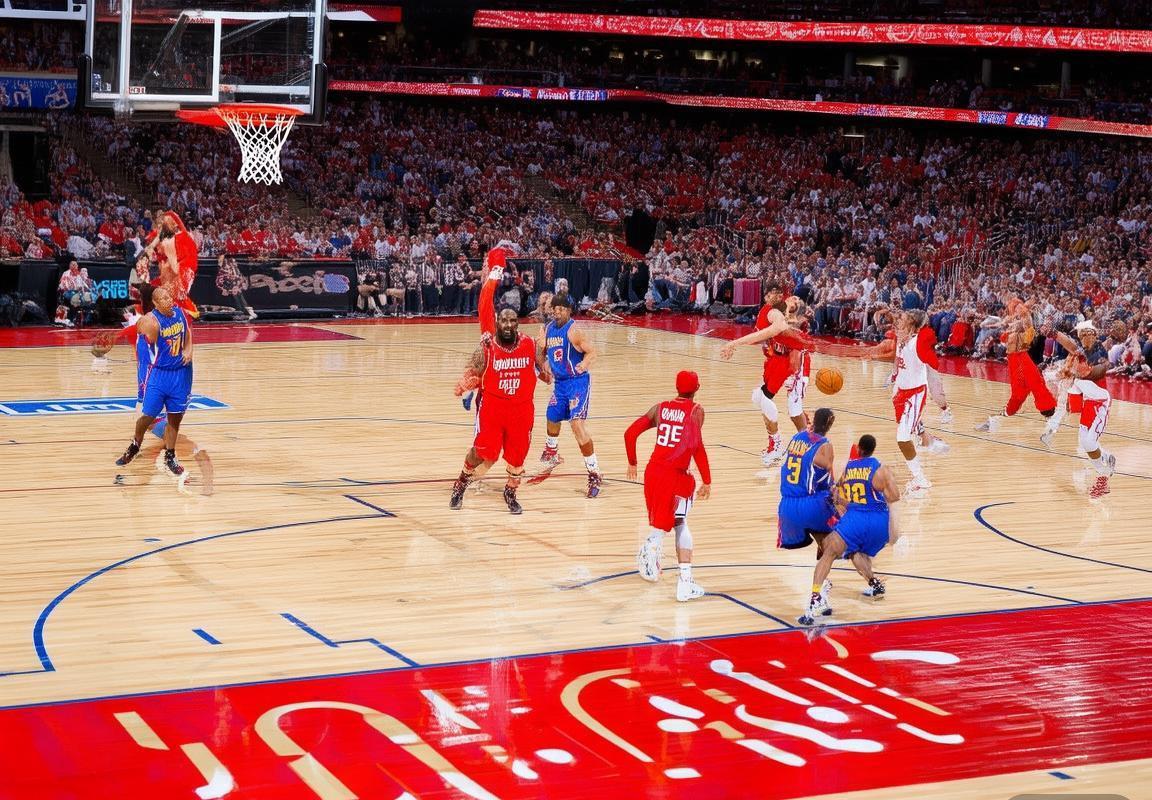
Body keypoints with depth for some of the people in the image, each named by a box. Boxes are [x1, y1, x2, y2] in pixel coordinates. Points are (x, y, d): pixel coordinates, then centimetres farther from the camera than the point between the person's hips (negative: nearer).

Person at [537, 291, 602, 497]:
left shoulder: (574, 330, -16)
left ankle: (594, 475, -16)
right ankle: (551, 453, 58)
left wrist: (585, 364, -39)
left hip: (578, 382, -8)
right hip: (559, 382, 8)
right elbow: (541, 353, 18)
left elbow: (593, 352, -19)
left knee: (578, 425, -21)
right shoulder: (547, 329, 5)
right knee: (553, 419, 26)